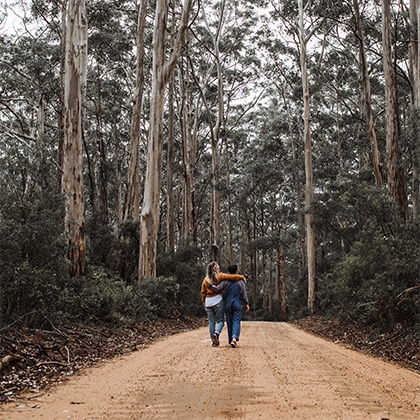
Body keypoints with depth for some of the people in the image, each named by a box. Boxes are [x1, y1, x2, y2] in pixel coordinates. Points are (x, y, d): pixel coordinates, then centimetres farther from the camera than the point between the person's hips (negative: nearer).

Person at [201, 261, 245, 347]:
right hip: (218, 301, -4)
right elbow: (232, 277, -10)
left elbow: (203, 292, 10)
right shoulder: (219, 276, -5)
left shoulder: (206, 279, 7)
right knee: (220, 320, 5)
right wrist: (242, 277, 4)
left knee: (211, 322, 8)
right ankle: (216, 333, -22)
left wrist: (204, 303, 21)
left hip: (208, 302, 4)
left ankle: (214, 341, 8)